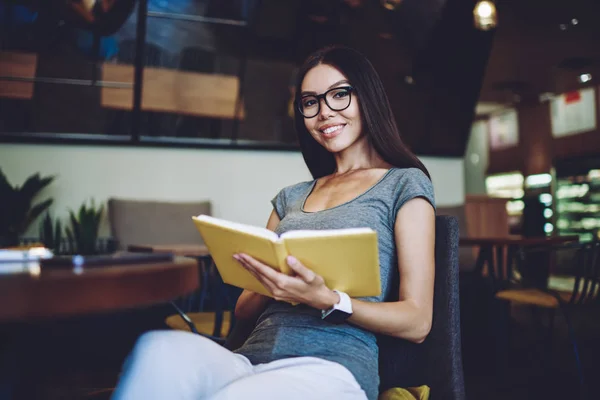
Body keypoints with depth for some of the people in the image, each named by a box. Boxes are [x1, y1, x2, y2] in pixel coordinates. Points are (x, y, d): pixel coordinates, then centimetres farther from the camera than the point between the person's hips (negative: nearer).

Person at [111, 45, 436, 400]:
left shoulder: (404, 184, 9)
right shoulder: (291, 197, 24)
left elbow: (417, 323, 1)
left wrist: (327, 300, -17)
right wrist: (270, 283, -3)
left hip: (332, 366, -4)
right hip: (252, 359, 5)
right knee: (160, 350, -31)